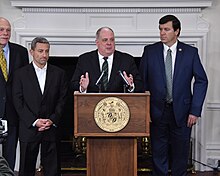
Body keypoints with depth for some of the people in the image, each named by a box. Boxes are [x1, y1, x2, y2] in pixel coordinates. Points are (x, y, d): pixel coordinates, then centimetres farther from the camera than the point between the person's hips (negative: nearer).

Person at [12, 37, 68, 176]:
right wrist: (34, 121, -11)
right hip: (29, 129, -1)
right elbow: (18, 102, -3)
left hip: (51, 128, 1)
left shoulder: (59, 73, 7)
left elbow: (62, 100, 3)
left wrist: (52, 120, -9)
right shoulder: (21, 74, 3)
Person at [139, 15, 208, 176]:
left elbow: (201, 81, 0)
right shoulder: (150, 51, 1)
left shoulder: (190, 52, 0)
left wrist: (195, 111, -6)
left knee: (180, 152, 10)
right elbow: (142, 80, 2)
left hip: (181, 112, 0)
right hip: (157, 111, 0)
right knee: (158, 152, 9)